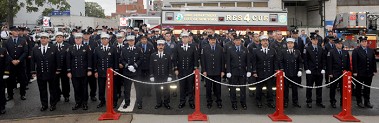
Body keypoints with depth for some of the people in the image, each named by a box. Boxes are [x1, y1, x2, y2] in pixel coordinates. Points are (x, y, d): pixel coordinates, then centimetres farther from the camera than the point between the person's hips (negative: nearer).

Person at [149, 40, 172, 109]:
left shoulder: (167, 55, 0)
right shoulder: (153, 55, 1)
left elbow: (170, 67, 1)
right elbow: (151, 66, 3)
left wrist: (170, 76, -5)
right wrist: (151, 76, -2)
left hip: (165, 77, 0)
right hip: (157, 77, 1)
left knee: (166, 90, 5)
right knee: (157, 91, 7)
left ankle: (166, 103, 20)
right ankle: (159, 103, 21)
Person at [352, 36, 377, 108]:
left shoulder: (371, 51, 8)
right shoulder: (356, 51, -6)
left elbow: (374, 61, 10)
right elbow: (354, 62, -10)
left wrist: (374, 70, 6)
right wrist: (355, 72, -14)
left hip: (369, 73, 4)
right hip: (359, 73, -4)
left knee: (367, 88, 11)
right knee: (359, 88, 6)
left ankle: (367, 102, 21)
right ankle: (359, 102, 16)